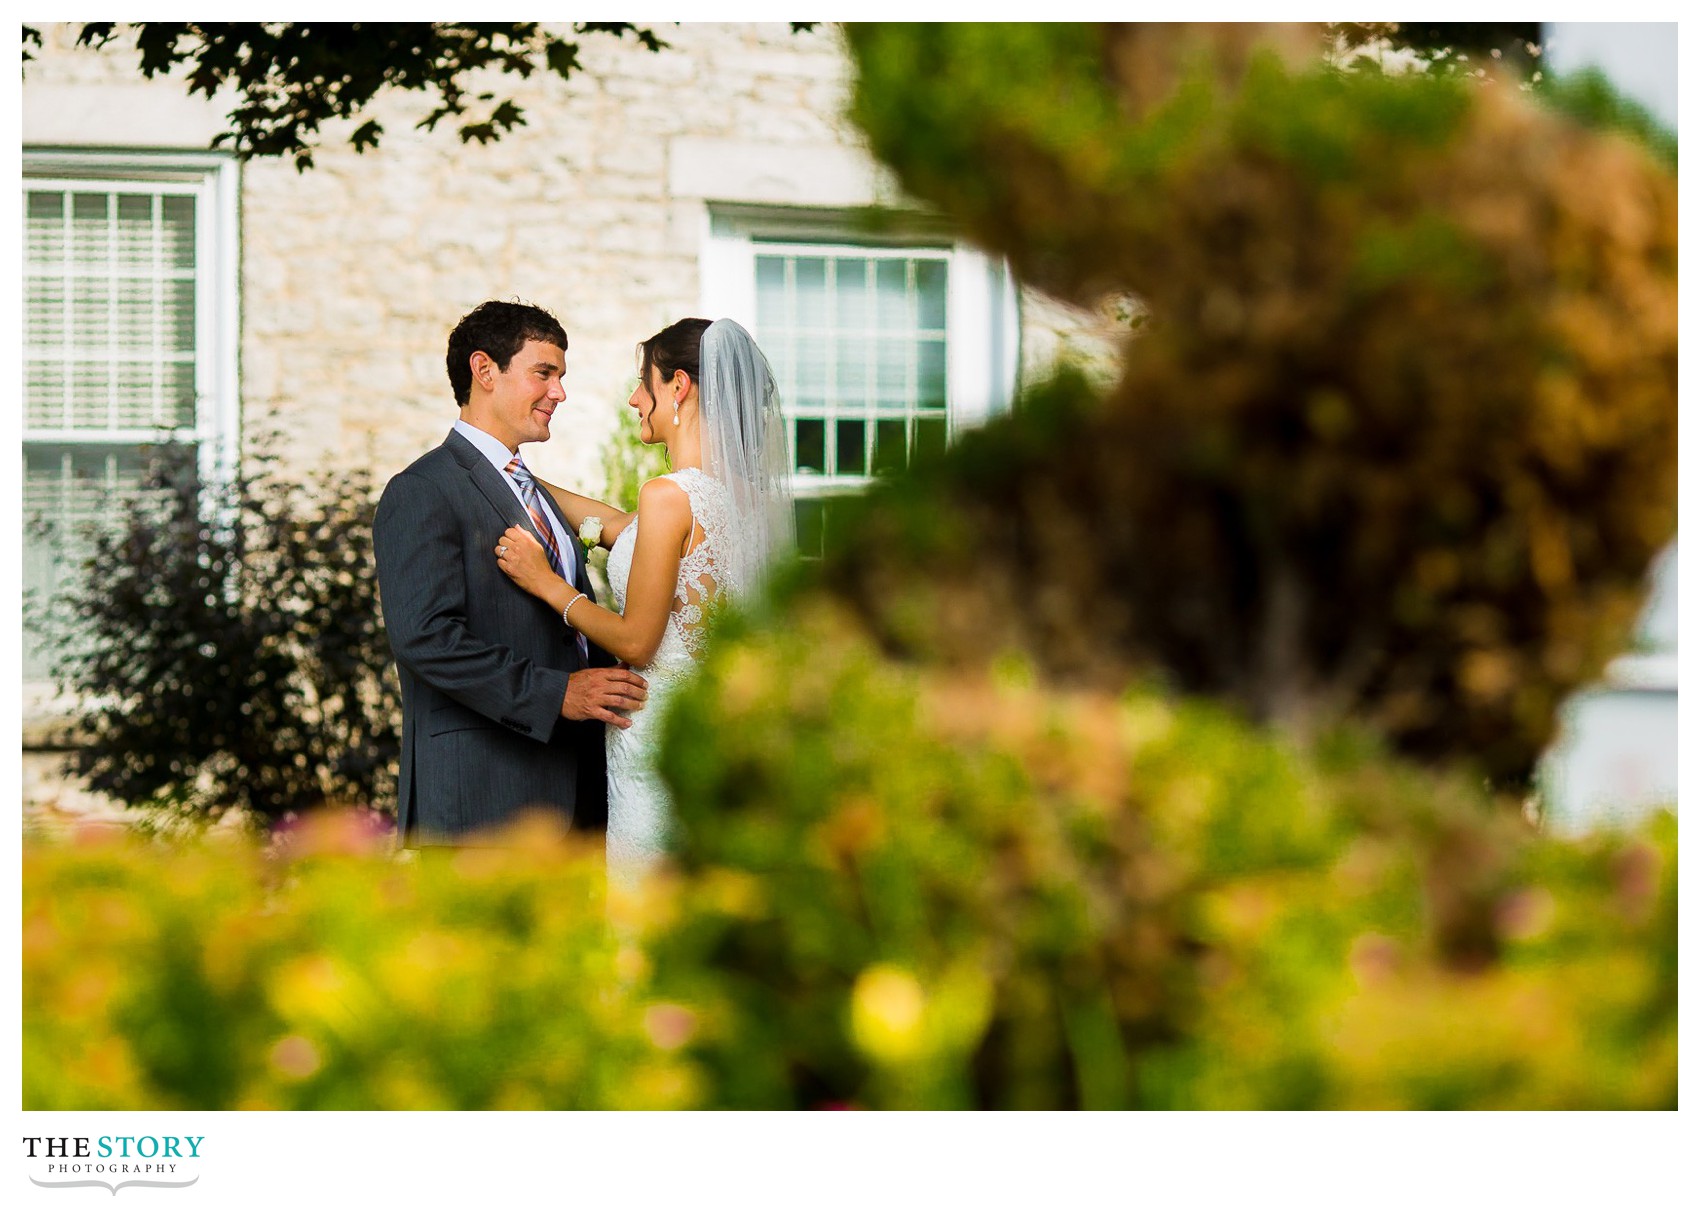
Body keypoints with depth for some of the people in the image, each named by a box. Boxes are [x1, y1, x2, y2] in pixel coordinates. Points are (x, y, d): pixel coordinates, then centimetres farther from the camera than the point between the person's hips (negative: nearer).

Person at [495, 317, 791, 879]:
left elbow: (635, 641, -14)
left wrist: (546, 581, -2)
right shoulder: (746, 491, 7)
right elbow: (622, 527, 22)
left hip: (660, 739, -8)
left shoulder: (669, 495, -17)